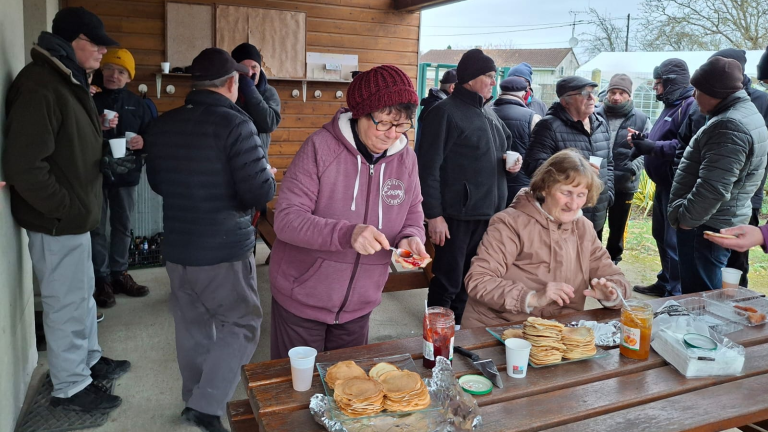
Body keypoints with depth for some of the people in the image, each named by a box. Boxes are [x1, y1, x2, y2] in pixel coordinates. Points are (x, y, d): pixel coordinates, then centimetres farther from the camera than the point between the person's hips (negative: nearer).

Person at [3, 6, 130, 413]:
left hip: (74, 215, 10)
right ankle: (69, 387, 21)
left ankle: (89, 359, 40)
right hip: (57, 219, -10)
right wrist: (65, 208, -19)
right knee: (67, 302, 4)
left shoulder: (66, 80, 11)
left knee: (82, 293, 22)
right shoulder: (39, 88, -22)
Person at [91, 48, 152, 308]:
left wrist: (143, 142, -12)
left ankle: (119, 274, 27)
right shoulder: (90, 99, -3)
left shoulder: (136, 103, 6)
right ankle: (102, 280, 12)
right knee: (98, 228, 2)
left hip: (126, 173, 4)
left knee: (123, 226, 13)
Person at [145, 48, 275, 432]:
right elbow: (261, 192, -18)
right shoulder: (234, 124, -16)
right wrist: (268, 174, 2)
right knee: (241, 326, 8)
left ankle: (194, 400, 32)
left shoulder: (161, 126, 4)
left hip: (176, 248, 7)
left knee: (192, 327, 18)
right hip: (224, 251, -6)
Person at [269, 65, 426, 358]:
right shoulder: (321, 147, -18)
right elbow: (286, 219, -21)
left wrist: (412, 238, -15)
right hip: (301, 301, -4)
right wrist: (347, 234, -36)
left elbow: (413, 216, 8)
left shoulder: (406, 159, -3)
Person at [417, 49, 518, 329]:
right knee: (447, 282, 1)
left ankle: (457, 329, 32)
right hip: (456, 214, -8)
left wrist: (511, 161, 6)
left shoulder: (488, 113, 15)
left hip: (487, 213, 8)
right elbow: (429, 166, -15)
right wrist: (433, 214, -19)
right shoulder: (446, 112, -10)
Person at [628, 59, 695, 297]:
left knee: (674, 242, -4)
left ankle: (676, 294, 6)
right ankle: (664, 283, 34)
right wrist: (642, 141, 10)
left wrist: (653, 148, -28)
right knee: (661, 235, 20)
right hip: (664, 185, 11)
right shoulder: (672, 105, 17)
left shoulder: (691, 106, -18)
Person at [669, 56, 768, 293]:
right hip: (717, 222, 10)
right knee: (702, 295, 20)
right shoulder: (745, 113, 14)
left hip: (706, 227, -10)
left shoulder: (729, 126, -22)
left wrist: (686, 217, -14)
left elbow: (713, 188, -28)